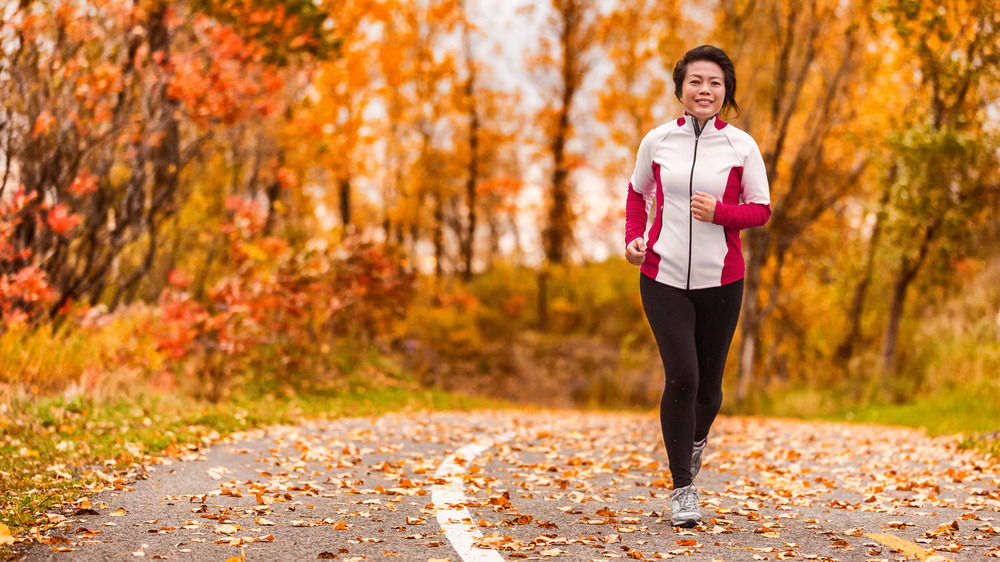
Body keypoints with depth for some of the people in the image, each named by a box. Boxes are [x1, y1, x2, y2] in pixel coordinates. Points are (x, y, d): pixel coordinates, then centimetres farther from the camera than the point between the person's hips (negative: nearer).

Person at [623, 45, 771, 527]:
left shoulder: (741, 146, -2)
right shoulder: (657, 141, 1)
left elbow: (760, 209, 2)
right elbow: (638, 191, 18)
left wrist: (718, 212, -17)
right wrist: (634, 237, 2)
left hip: (720, 280, 1)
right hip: (663, 275, -1)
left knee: (708, 384, 8)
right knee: (681, 377, -14)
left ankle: (696, 438, 45)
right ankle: (682, 489, -1)